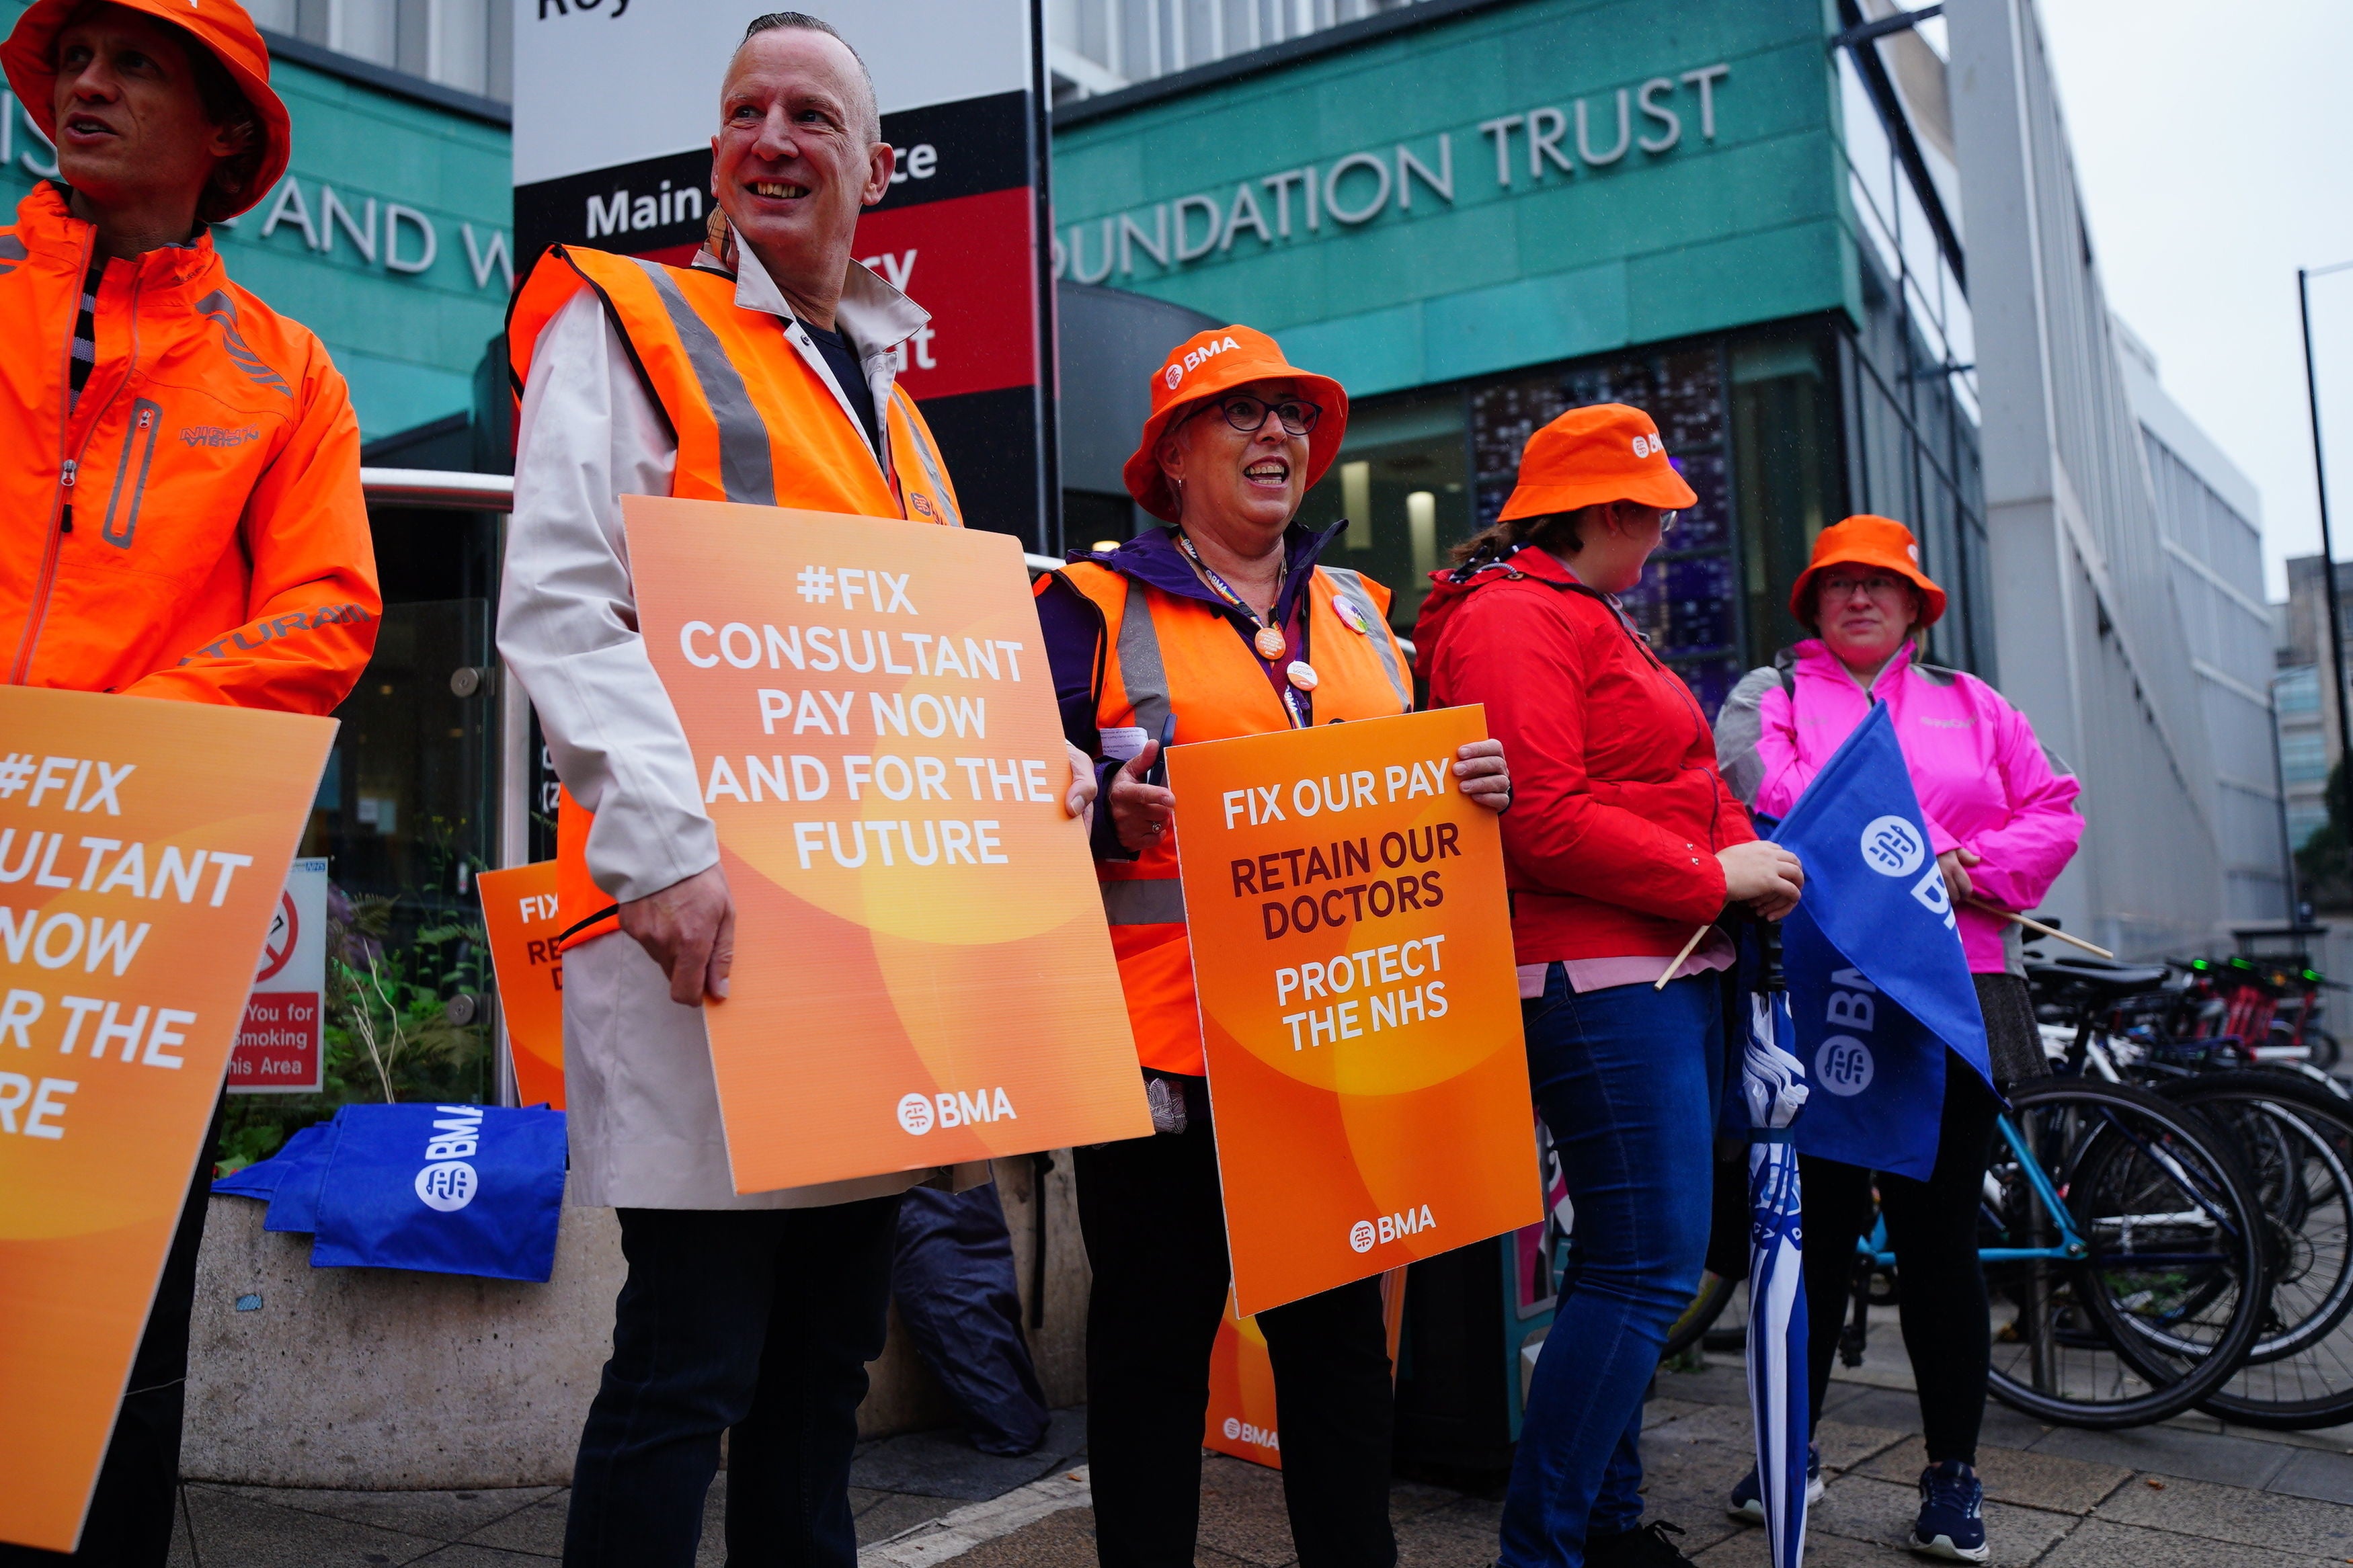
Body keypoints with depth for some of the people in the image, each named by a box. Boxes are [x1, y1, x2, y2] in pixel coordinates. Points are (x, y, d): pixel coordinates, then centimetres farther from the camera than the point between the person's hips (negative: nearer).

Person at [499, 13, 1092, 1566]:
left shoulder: (890, 396, 22)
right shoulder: (623, 319, 3)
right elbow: (556, 607, -10)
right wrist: (667, 844, -22)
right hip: (706, 913, -6)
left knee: (827, 1350, 14)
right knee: (693, 1363, -4)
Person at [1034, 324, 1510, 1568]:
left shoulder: (1357, 611, 17)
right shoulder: (1094, 605, 0)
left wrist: (1475, 785, 0)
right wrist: (1109, 819, -25)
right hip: (1169, 1036, -5)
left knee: (1341, 1324, 14)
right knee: (1155, 1335, 5)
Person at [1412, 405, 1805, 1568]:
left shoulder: (1590, 620, 23)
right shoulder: (1513, 619, -11)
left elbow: (1669, 781, 22)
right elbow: (1545, 820, -21)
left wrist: (1751, 859, 3)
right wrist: (1714, 876, -13)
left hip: (1667, 969, 11)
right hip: (1595, 980, -11)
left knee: (1632, 1260, 15)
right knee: (1646, 1265, -10)